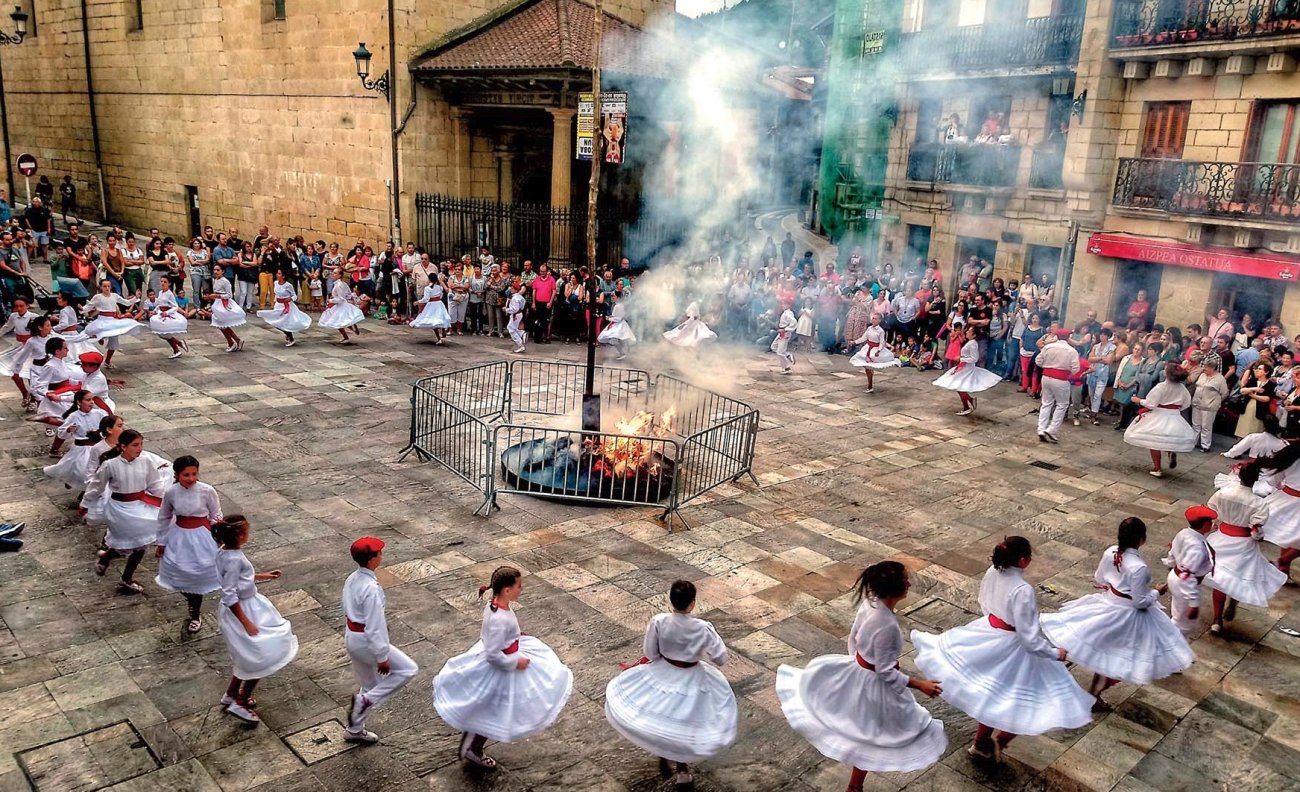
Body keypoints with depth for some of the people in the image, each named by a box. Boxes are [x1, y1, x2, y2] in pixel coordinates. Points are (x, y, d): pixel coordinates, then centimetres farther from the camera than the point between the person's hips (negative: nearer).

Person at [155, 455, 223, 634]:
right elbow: (163, 518, 4)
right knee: (180, 575, 12)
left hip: (202, 537, -2)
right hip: (179, 537, 2)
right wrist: (161, 543, 9)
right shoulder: (171, 493, -11)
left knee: (198, 576, 10)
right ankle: (192, 601, 46)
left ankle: (196, 615, 33)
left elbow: (216, 515, -5)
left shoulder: (207, 491, -18)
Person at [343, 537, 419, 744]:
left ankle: (354, 729, 37)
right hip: (366, 642, -9)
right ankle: (365, 701, -1)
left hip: (351, 639, 9)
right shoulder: (371, 588, -28)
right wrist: (382, 656, -18)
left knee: (368, 685, 24)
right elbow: (375, 626, -25)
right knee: (408, 669, 1)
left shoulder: (351, 580, 0)